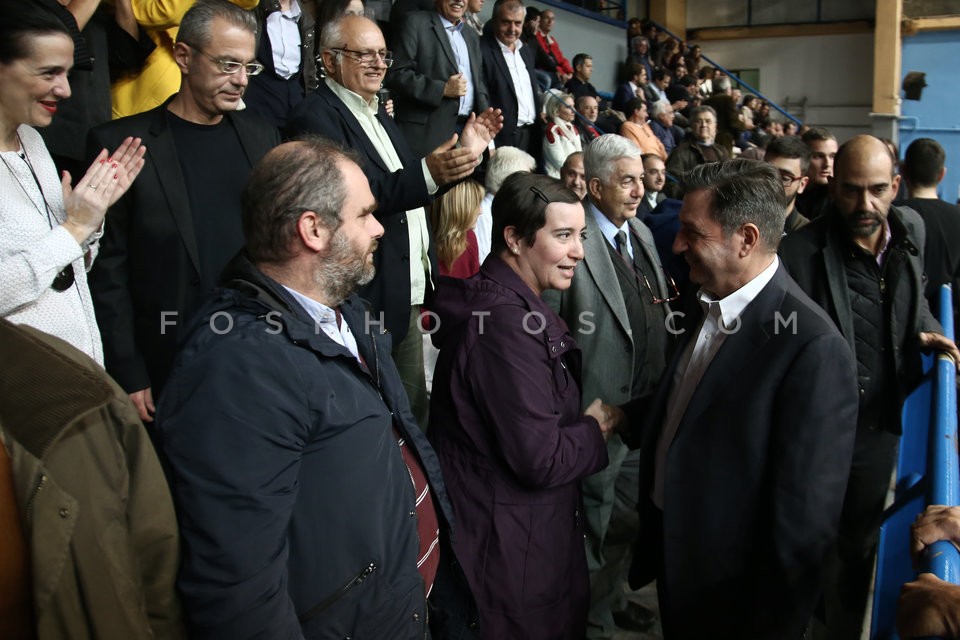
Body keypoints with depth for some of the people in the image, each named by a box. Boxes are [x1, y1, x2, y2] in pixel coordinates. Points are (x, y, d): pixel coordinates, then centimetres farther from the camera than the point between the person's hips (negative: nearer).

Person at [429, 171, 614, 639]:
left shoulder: (506, 301, 5)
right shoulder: (506, 322, -27)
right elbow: (541, 458, -28)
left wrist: (580, 422, -2)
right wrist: (594, 429, -11)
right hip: (516, 548, -9)